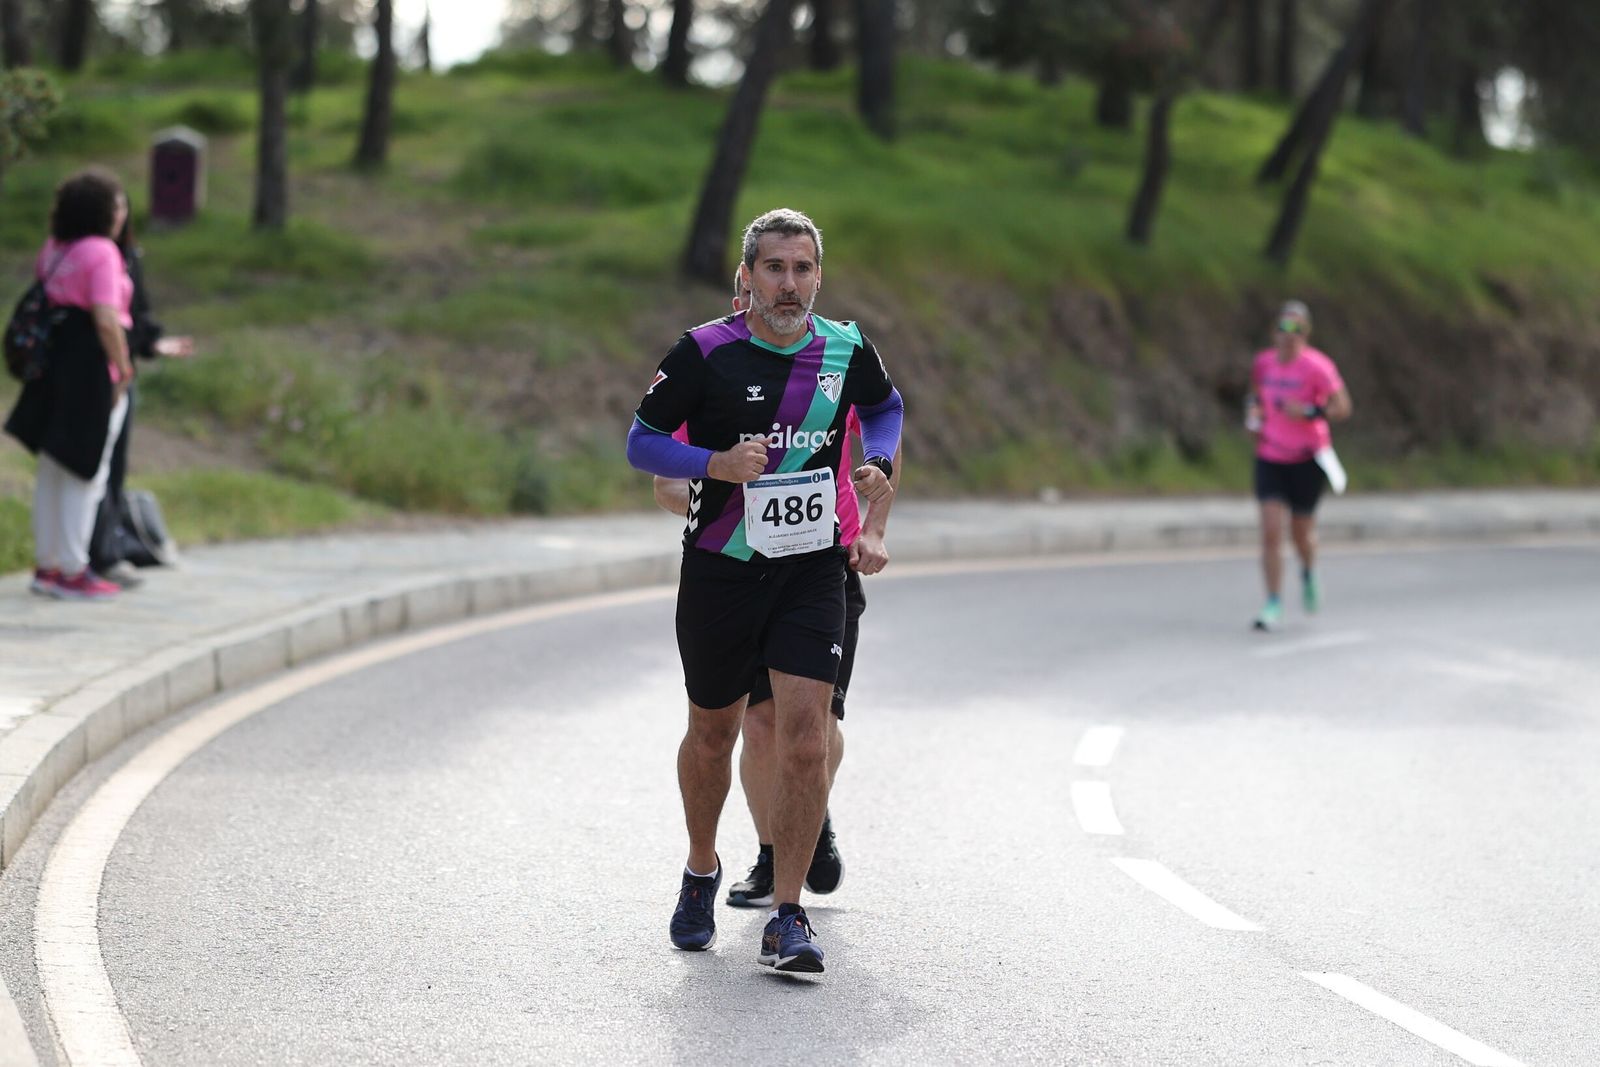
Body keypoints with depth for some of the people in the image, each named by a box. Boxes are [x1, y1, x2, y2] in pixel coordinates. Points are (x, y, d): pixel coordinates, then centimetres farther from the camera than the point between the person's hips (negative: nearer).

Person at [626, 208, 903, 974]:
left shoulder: (847, 350, 1)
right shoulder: (706, 352, -9)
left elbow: (885, 407, 22)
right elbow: (641, 442, -4)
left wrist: (878, 464, 2)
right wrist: (716, 463, -20)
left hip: (812, 570, 1)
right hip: (719, 568, -1)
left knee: (805, 737, -12)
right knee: (713, 731, 14)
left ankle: (786, 918, -6)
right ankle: (701, 873, 40)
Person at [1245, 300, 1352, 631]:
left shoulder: (1316, 366, -13)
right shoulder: (1263, 362, 1)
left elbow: (1342, 408, -13)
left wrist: (1309, 412, -26)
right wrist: (1252, 412, 2)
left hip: (1307, 458, -3)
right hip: (1270, 458, 3)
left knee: (1301, 531, 8)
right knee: (1271, 531, -10)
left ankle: (1309, 572, 45)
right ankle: (1273, 605, -5)